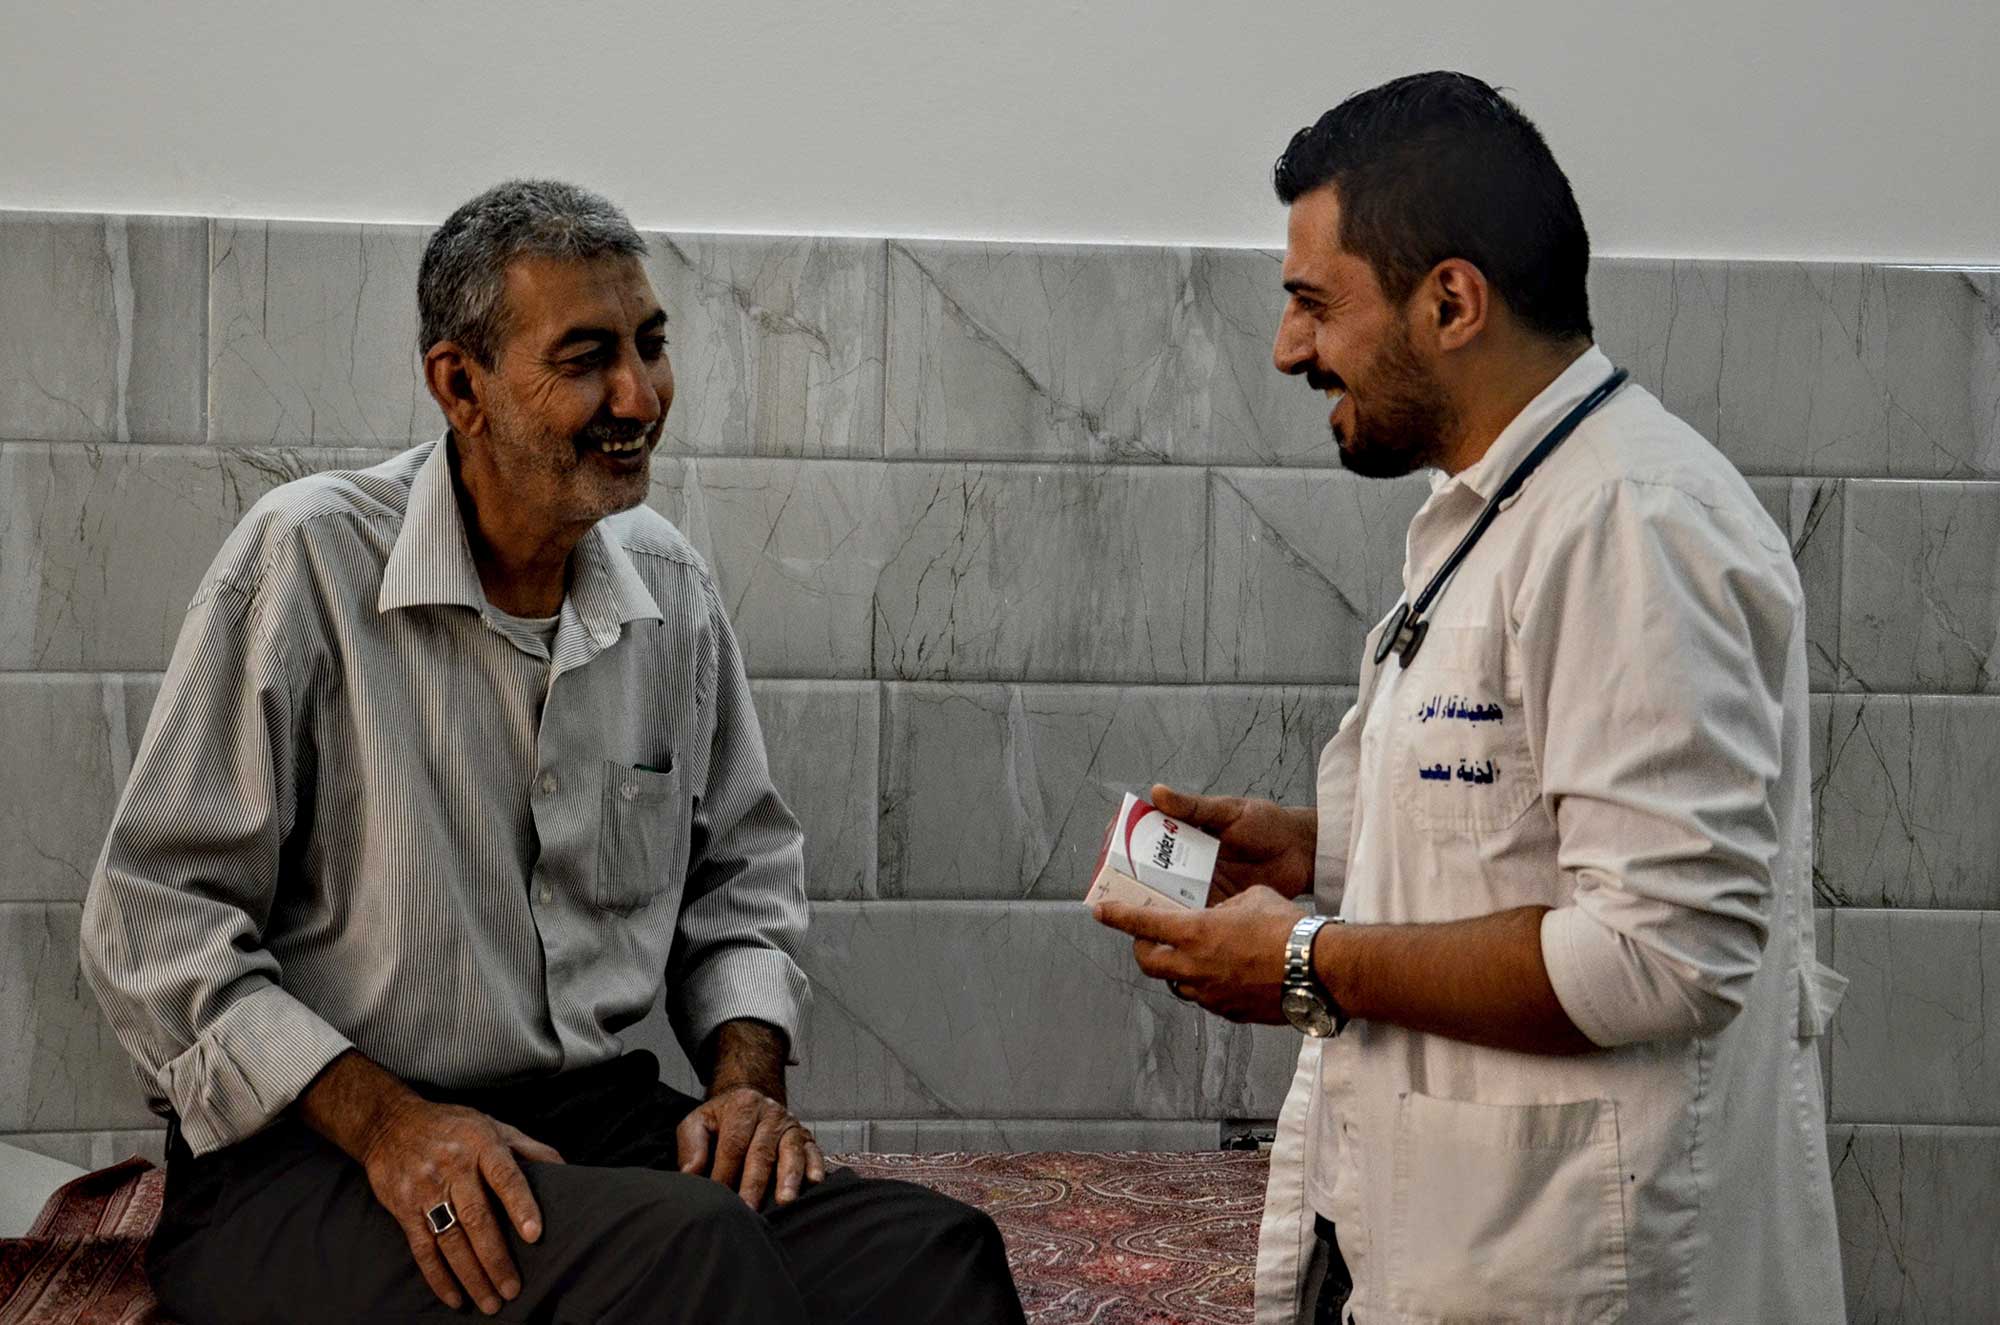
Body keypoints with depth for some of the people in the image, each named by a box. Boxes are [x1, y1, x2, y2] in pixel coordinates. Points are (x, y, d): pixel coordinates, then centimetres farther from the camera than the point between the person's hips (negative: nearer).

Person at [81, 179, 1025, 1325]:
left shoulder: (673, 590, 9)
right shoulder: (304, 563, -9)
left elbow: (742, 874, 21)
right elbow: (156, 920, -9)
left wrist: (748, 1078, 2)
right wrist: (383, 1123, -19)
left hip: (597, 1120, 6)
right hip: (306, 1162, -5)